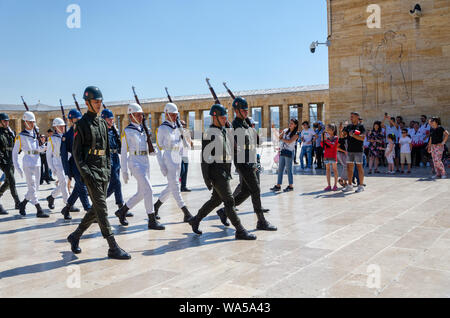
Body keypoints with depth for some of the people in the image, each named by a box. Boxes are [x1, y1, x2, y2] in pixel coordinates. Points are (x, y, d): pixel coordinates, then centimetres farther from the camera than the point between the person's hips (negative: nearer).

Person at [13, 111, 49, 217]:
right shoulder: (20, 136, -2)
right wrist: (18, 167, -7)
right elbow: (15, 152, 0)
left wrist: (44, 146, -5)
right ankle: (39, 211, -6)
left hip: (37, 163, 6)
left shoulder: (36, 134, 14)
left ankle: (22, 204, 30)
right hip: (28, 164, -6)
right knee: (32, 188, -7)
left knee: (35, 188, 11)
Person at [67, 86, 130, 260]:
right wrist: (86, 174, -16)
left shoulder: (103, 123, 15)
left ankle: (75, 236, 30)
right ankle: (113, 248, -5)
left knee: (97, 209, 12)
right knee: (101, 209, -8)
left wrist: (108, 170, 10)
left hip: (104, 172, 7)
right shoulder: (81, 124, -5)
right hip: (90, 172, -7)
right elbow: (76, 153, -8)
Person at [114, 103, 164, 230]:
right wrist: (124, 171, -11)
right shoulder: (127, 132, -6)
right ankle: (152, 221, -7)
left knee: (141, 193, 11)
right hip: (135, 163, -8)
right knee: (149, 190, -14)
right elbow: (124, 152, -8)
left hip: (145, 163, 8)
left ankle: (122, 211, 30)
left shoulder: (143, 129, 15)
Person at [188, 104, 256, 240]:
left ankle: (195, 220, 32)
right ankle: (240, 231, -2)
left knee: (216, 200, 17)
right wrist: (206, 178, -18)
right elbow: (205, 156, -16)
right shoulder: (209, 133, -13)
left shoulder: (224, 132, 15)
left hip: (225, 171, 9)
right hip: (216, 171, -9)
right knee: (229, 201, -7)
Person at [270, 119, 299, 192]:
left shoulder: (296, 134, -5)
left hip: (289, 152, -6)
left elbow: (289, 141, -16)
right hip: (282, 151, 6)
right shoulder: (285, 130, 13)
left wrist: (282, 139, -2)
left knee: (288, 169, -3)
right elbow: (279, 138, 17)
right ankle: (278, 186, 11)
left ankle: (291, 186, 6)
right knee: (280, 169, 6)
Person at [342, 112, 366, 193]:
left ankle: (361, 186, 5)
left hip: (358, 150, -6)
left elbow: (362, 138, -16)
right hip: (349, 150, 6)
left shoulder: (361, 127, -3)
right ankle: (349, 185, 14)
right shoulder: (349, 126, 14)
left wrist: (352, 135, -19)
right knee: (349, 167, 7)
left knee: (359, 167, -2)